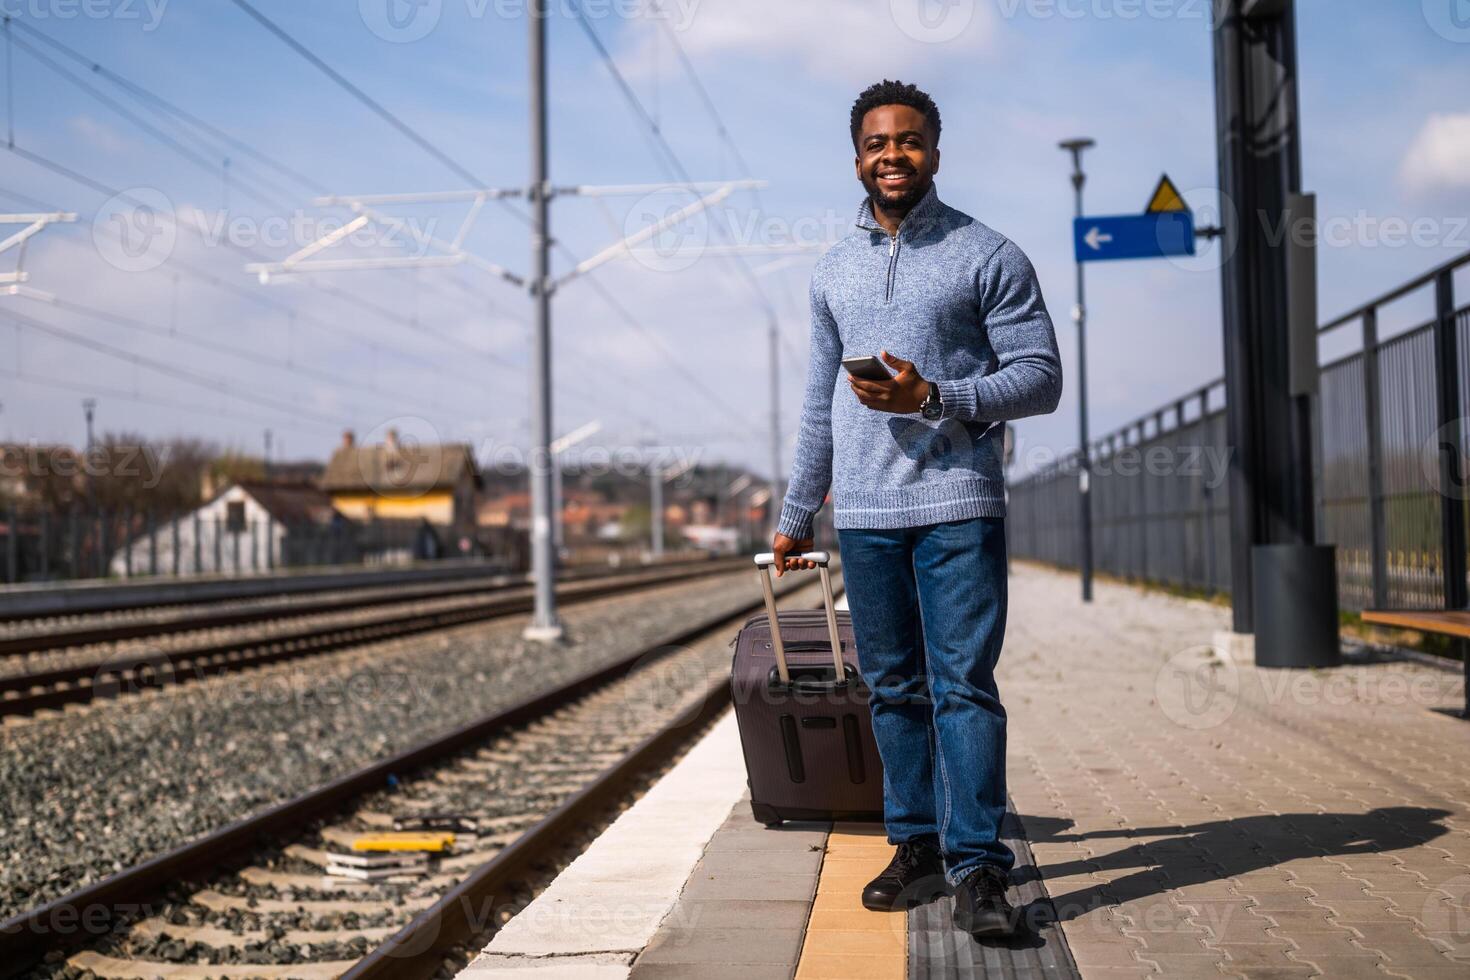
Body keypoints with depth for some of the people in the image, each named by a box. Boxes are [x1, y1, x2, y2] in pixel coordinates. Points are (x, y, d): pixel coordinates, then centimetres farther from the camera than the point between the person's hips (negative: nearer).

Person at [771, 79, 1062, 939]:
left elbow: (1041, 378, -3)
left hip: (959, 505, -4)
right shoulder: (836, 270, 15)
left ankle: (978, 867, -5)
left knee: (964, 684, -8)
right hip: (865, 513, 5)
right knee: (894, 688, 9)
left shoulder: (988, 256, 1)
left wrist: (932, 396, -16)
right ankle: (917, 841, 19)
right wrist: (796, 513, 20)